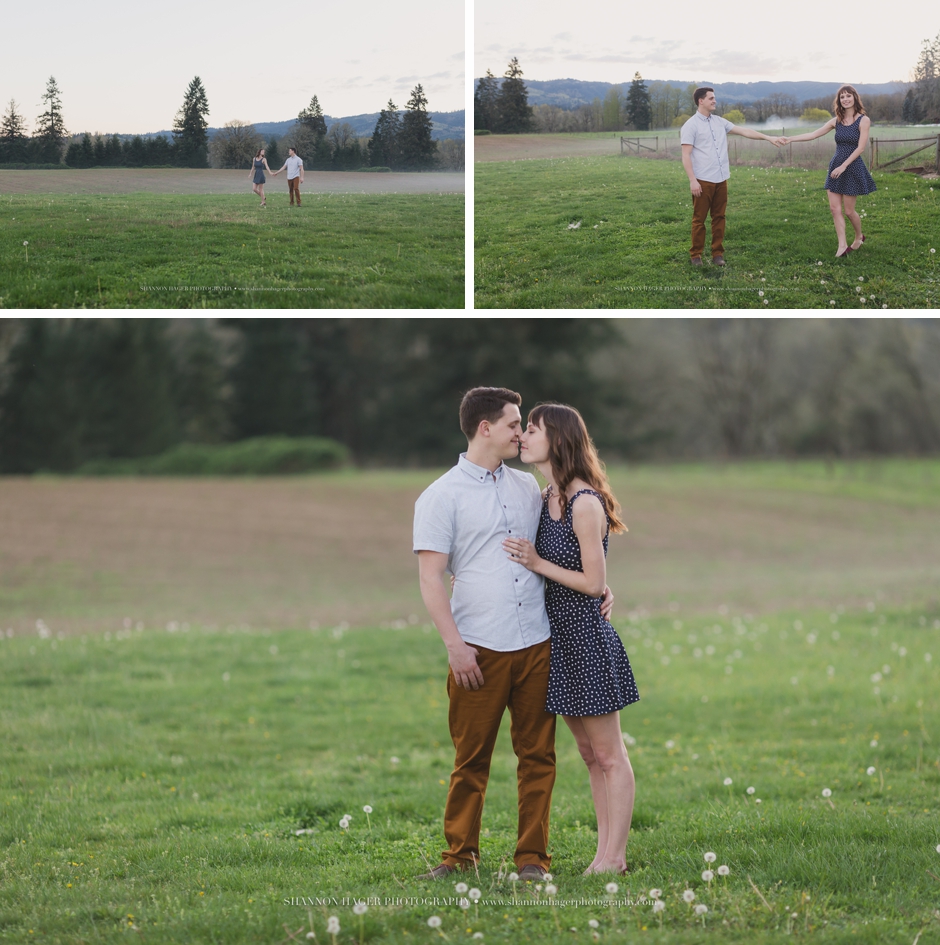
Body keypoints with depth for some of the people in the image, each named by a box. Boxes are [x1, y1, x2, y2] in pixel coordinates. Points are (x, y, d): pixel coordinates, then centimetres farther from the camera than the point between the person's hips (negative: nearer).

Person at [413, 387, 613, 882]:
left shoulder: (527, 486, 14)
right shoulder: (441, 497, -2)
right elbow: (430, 578, -6)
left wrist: (597, 584, 8)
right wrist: (455, 645, -14)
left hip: (536, 643, 4)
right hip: (479, 650, -4)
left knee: (537, 753, 4)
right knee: (472, 757, 1)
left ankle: (532, 856, 10)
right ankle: (460, 854, 13)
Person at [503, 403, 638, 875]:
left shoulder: (585, 504, -18)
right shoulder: (546, 499, 8)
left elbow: (593, 583, -18)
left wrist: (537, 564, -15)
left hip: (587, 637, -9)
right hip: (558, 639, 9)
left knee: (609, 756, 0)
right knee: (590, 756, 14)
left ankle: (613, 858, 5)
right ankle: (605, 852, 20)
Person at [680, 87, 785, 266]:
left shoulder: (720, 122, 13)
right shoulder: (691, 126, -5)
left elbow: (744, 131, 14)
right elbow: (686, 156, -9)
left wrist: (769, 138, 10)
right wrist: (692, 181, -15)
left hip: (721, 179, 5)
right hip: (703, 181, -5)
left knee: (719, 218, 6)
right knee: (699, 219, 0)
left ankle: (717, 254, 12)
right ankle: (696, 256, 8)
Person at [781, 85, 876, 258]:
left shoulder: (863, 120, -8)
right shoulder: (836, 121, 6)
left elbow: (860, 148, -13)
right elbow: (813, 135, 7)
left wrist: (843, 166, -18)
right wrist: (790, 139, 0)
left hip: (852, 167, -5)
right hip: (836, 167, 5)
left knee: (848, 210, 1)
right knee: (835, 208, -2)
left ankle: (859, 236, 28)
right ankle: (842, 245, 2)